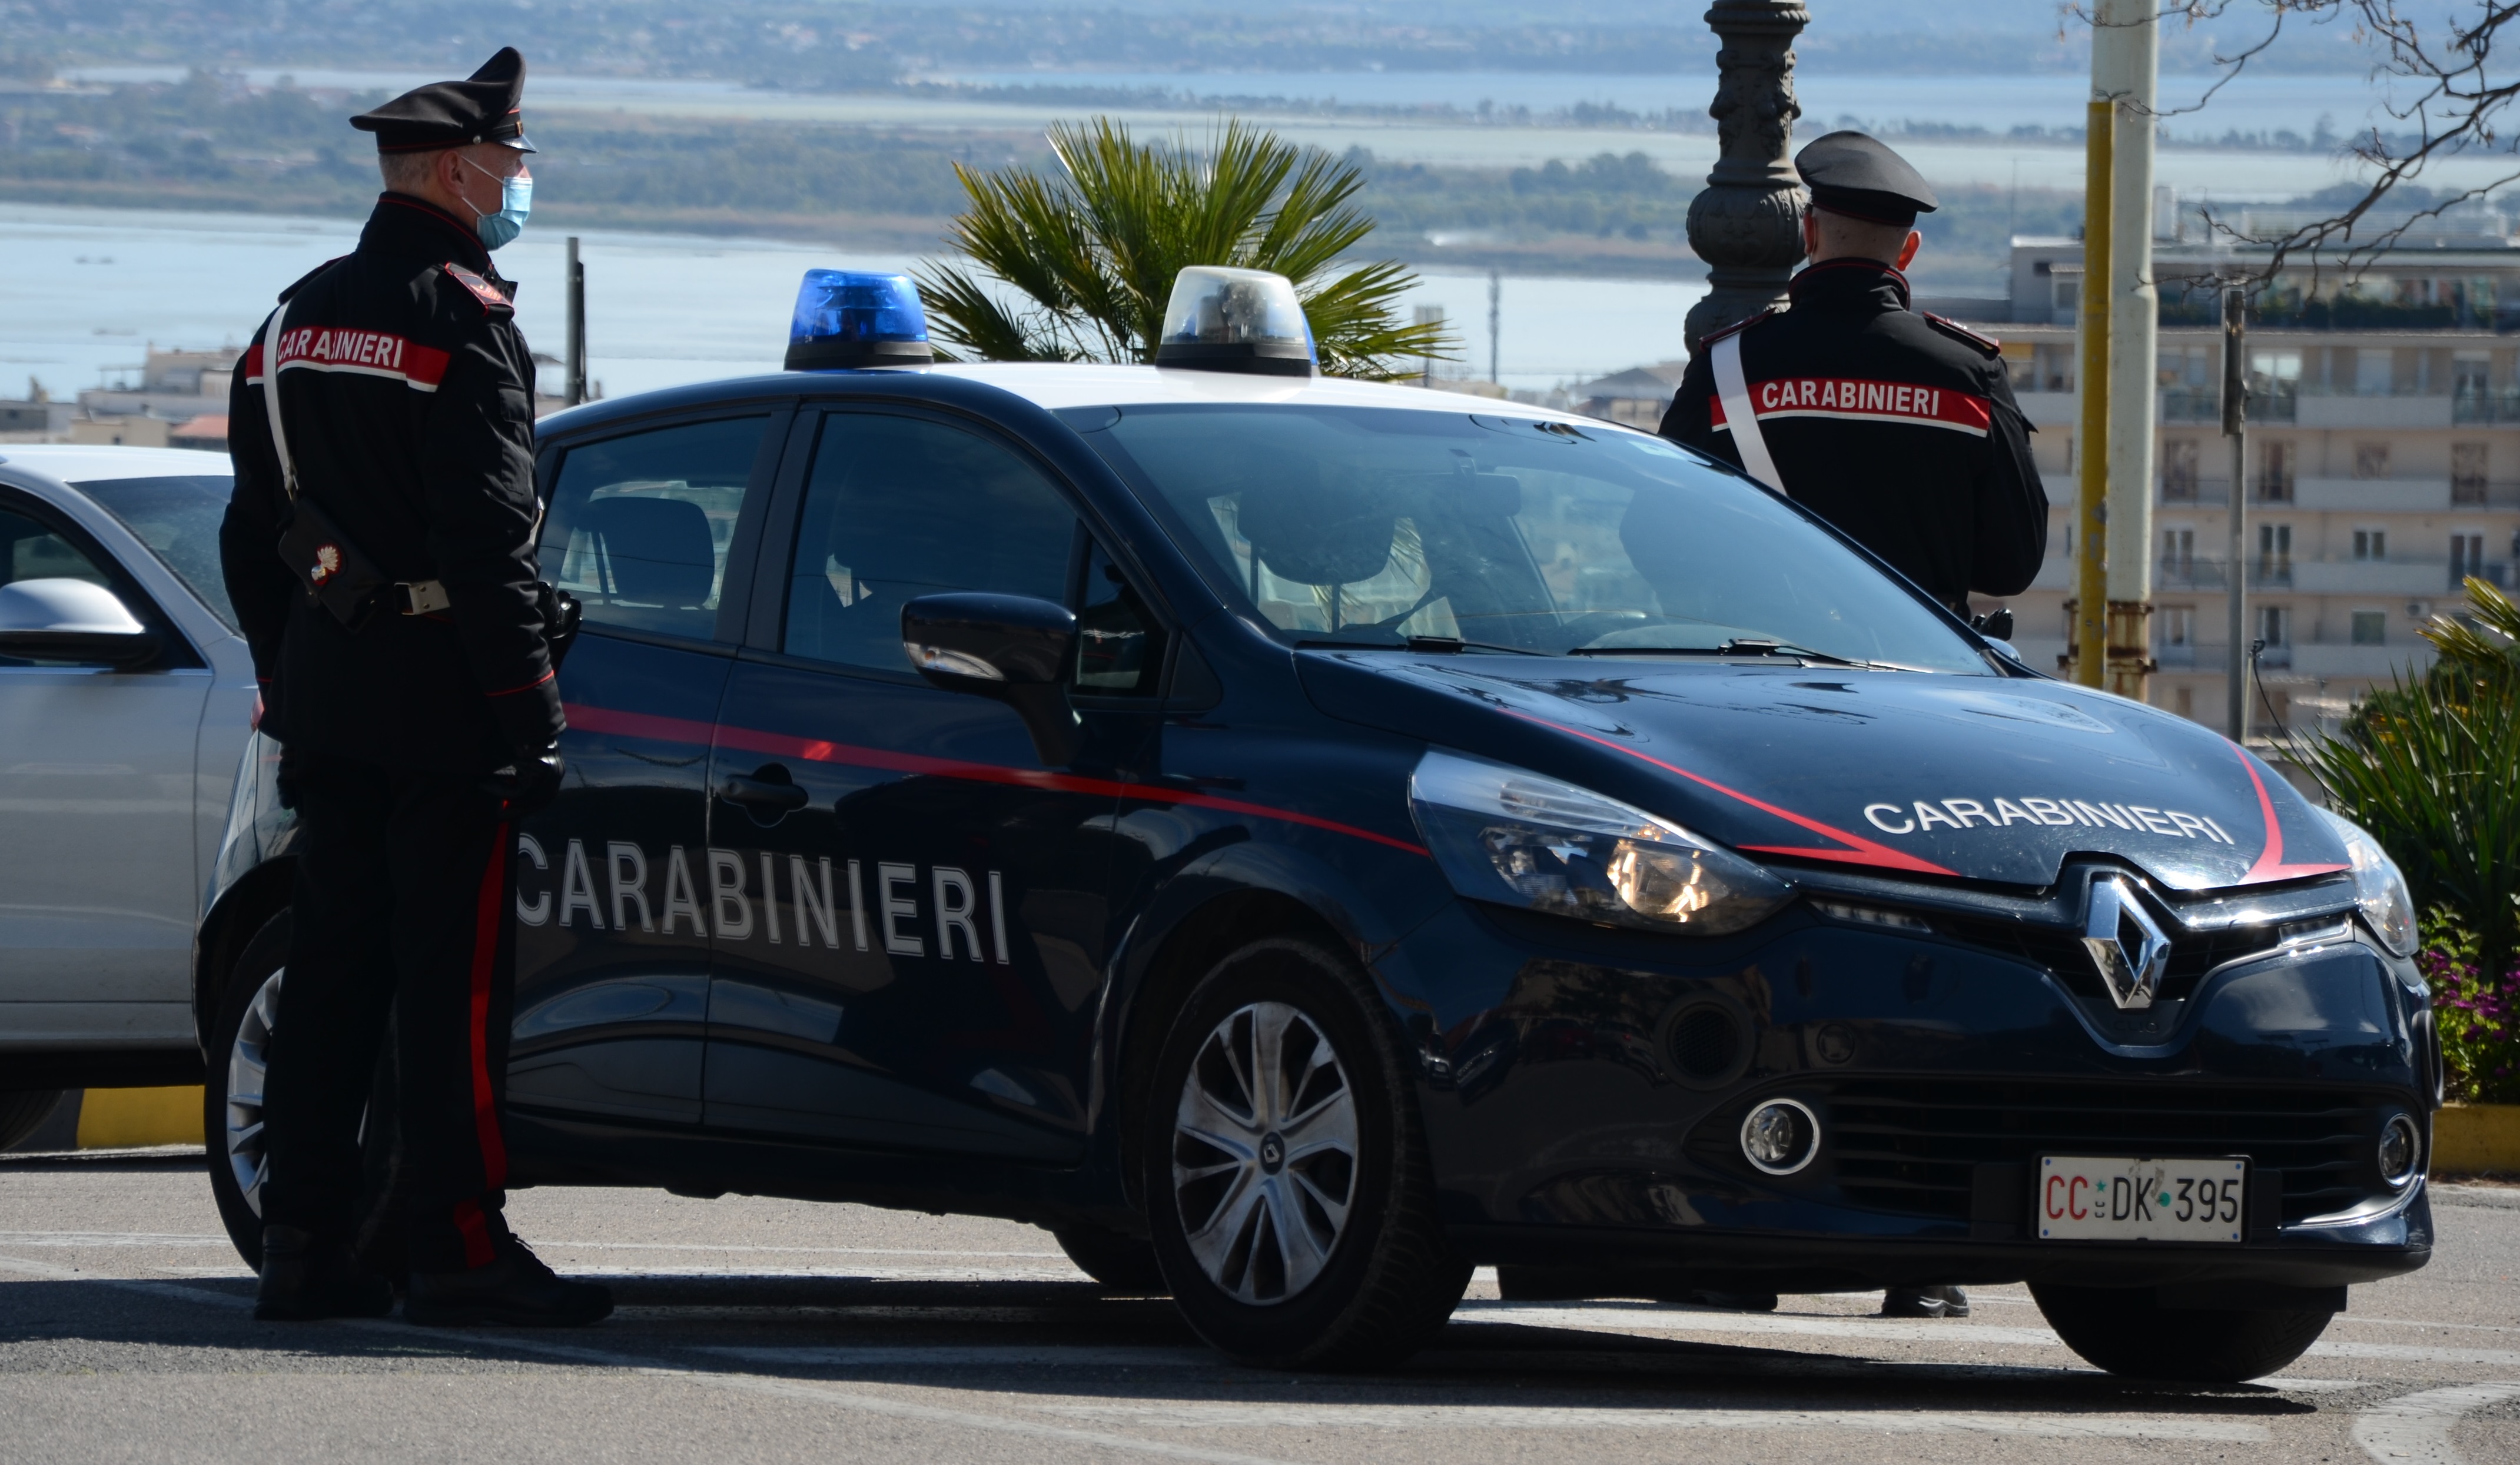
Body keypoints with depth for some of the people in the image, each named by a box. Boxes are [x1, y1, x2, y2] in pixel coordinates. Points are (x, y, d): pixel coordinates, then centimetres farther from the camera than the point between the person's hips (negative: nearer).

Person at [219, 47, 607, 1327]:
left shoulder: (297, 321, 15)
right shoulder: (459, 318, -12)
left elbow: (253, 532, 18)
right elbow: (489, 534, -17)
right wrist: (529, 714, -17)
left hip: (324, 690, 8)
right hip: (438, 693, -8)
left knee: (331, 969, 9)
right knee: (454, 979, -6)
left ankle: (302, 1245, 9)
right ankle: (456, 1247, -7)